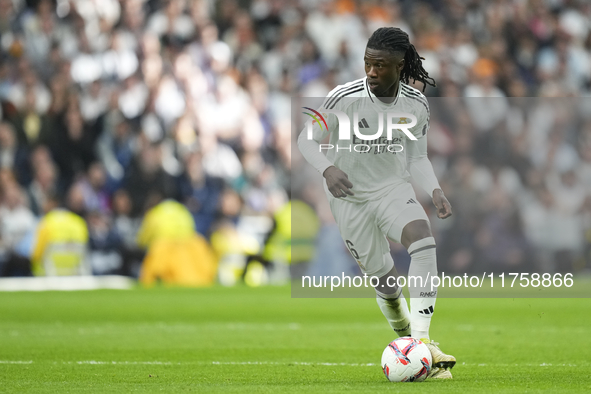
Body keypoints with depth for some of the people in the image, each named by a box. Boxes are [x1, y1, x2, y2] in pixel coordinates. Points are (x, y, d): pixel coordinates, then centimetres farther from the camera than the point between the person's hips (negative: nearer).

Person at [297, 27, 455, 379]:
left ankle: (422, 339, -31)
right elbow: (307, 140, -11)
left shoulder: (417, 105, -9)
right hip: (350, 197, -1)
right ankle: (406, 338, 32)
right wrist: (328, 169, -31)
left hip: (394, 189, 2)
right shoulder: (345, 98, -20)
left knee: (424, 241, -29)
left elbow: (417, 158, 4)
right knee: (385, 282, 1)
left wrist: (435, 190, -14)